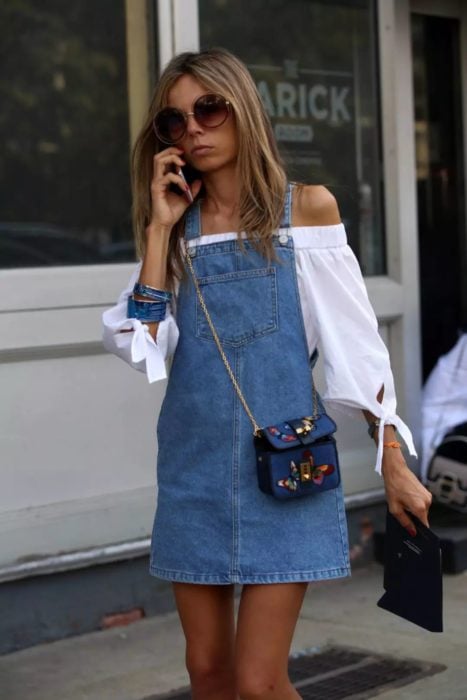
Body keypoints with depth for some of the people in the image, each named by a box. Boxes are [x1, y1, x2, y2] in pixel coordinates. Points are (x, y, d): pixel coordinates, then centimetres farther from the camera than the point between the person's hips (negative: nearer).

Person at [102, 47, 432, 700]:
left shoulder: (305, 206, -1)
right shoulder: (175, 226, 8)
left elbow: (356, 344, -1)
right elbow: (139, 348, -4)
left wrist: (394, 464, -4)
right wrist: (160, 226, -6)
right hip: (195, 468, 4)